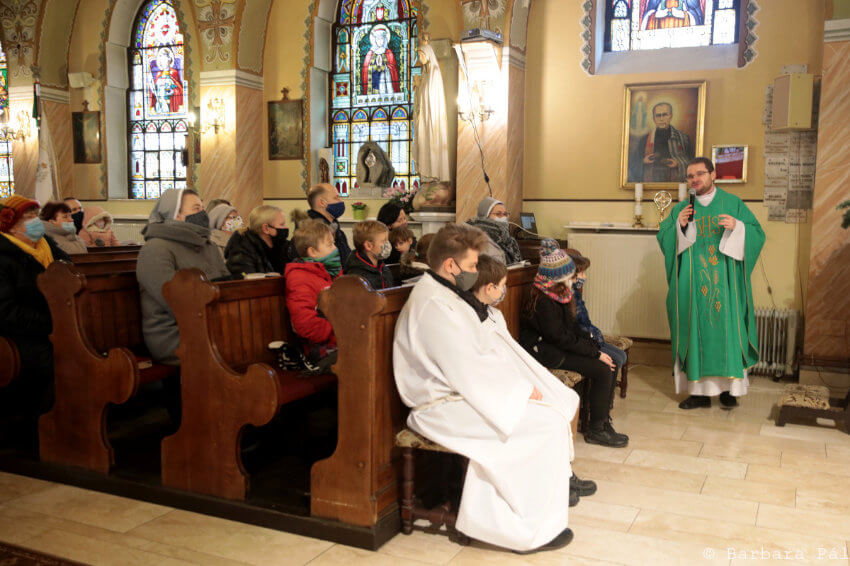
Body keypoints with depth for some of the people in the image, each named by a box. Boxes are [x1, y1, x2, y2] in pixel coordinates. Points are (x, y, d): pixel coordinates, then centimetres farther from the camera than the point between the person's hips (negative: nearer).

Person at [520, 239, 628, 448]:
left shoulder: (561, 294, 8)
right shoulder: (544, 302, -22)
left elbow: (572, 325, 14)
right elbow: (561, 338, -22)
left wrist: (593, 345, -1)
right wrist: (595, 353, -17)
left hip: (561, 345, 10)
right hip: (546, 352, -10)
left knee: (611, 360, -4)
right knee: (602, 371, -18)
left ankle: (602, 417, 2)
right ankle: (596, 430, -5)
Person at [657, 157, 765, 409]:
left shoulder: (733, 204, 6)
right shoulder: (681, 209, 11)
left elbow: (757, 234, 2)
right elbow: (663, 239, 6)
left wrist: (737, 227, -17)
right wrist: (678, 225, -11)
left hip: (725, 283, -1)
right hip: (693, 285, 1)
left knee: (727, 328, -1)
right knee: (696, 331, -1)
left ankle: (729, 387, 10)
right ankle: (700, 390, 5)